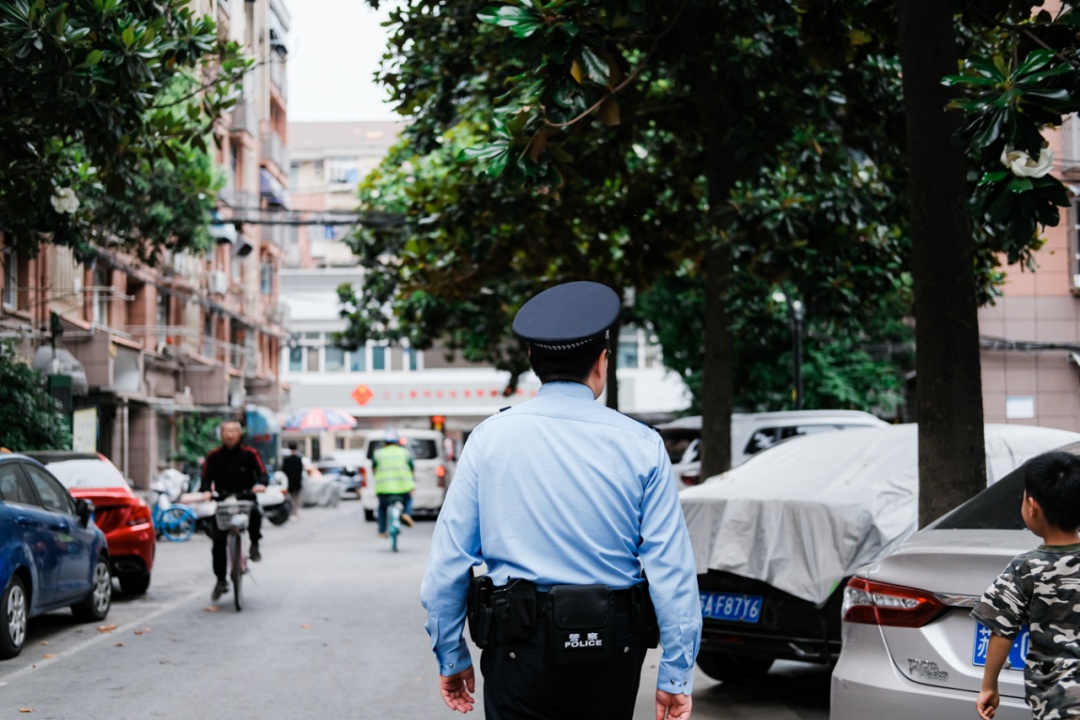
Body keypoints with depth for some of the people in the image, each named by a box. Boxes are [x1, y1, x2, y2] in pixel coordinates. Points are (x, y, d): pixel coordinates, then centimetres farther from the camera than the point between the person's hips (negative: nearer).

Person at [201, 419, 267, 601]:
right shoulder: (214, 456, 4)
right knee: (218, 542, -6)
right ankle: (221, 581, 9)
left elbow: (262, 473, -4)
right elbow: (207, 478, 0)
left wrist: (260, 484, -27)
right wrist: (206, 491, -22)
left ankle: (255, 545, -10)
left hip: (246, 499, -1)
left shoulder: (250, 454, 2)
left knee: (255, 513, -37)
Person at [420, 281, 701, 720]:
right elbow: (670, 568, -5)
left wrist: (450, 655, 10)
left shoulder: (489, 439, 0)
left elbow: (449, 560, 0)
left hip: (521, 648, -1)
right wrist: (677, 674, 0)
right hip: (612, 649, 1)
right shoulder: (641, 445, -2)